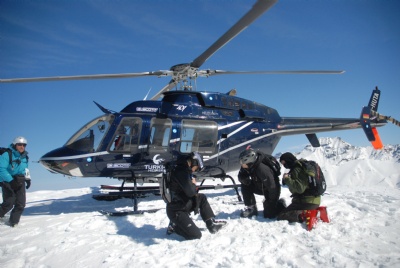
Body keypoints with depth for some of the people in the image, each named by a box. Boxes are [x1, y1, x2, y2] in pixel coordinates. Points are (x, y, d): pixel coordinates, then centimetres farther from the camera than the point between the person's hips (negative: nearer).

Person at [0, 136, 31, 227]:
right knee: (9, 202, -14)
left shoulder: (24, 156, 8)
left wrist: (28, 179, 9)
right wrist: (11, 181, -27)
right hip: (7, 181, -6)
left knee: (21, 203, -2)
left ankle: (13, 221, 14)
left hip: (19, 181, 6)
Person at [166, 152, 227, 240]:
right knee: (196, 235, -11)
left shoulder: (184, 170, 8)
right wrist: (193, 184, -8)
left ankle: (212, 224, 17)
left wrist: (196, 205, 8)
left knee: (202, 198, 16)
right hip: (176, 211, -10)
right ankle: (174, 226, 5)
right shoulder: (181, 171, -23)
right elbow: (190, 192, -27)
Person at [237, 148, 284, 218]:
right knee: (245, 186, -15)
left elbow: (272, 187, -32)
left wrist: (272, 202, -20)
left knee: (268, 215, -7)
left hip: (272, 189, -7)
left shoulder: (262, 169, -40)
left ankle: (280, 204, 22)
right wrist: (245, 180, -29)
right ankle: (251, 208, -2)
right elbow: (240, 176, -3)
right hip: (260, 187, 7)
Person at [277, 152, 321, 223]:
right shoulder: (303, 166, 15)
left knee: (281, 217, -9)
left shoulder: (297, 169, -15)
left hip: (306, 202, -10)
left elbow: (300, 188, -24)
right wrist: (286, 180, 7)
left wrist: (287, 179, -16)